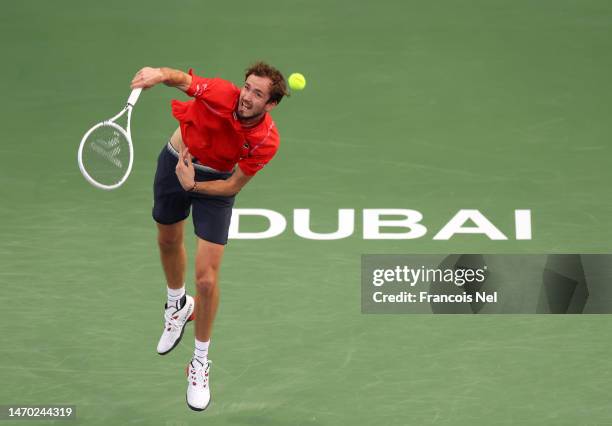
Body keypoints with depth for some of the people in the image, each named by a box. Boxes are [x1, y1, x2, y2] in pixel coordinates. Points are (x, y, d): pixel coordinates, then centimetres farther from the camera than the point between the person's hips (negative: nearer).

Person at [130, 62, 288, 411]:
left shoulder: (267, 142, -28)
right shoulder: (221, 94, -31)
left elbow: (233, 186, -20)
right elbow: (183, 79, -28)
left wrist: (192, 186, -34)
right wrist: (161, 74, -51)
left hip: (216, 182, -2)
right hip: (175, 160, 2)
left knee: (207, 278, -10)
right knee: (169, 241, 26)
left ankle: (201, 362, 12)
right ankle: (178, 304, 59)